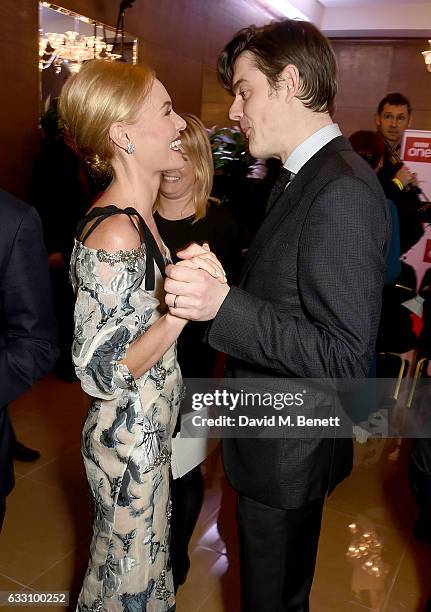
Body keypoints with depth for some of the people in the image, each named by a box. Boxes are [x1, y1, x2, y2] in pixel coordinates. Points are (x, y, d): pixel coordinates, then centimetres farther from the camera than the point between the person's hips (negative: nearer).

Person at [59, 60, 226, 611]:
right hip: (130, 440, -9)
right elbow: (98, 371, -26)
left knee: (125, 556, 30)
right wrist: (181, 309, -30)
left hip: (146, 429, 9)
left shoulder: (135, 218, 1)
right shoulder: (114, 237, -29)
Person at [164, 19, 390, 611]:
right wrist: (211, 282, 0)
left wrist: (222, 304, -33)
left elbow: (348, 357, -28)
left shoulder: (344, 192, -26)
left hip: (289, 451, -8)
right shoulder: (302, 176, 5)